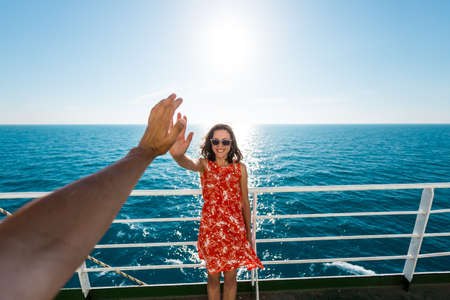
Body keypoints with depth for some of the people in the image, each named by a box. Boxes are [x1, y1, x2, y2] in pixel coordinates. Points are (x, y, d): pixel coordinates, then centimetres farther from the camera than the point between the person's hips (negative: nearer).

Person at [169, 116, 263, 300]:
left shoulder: (240, 168, -5)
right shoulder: (204, 164, -10)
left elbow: (245, 202, 1)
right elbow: (189, 163, -35)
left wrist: (248, 231, 7)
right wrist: (178, 155, -59)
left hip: (234, 229, 1)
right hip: (210, 228, 0)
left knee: (230, 277, 19)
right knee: (213, 277, 20)